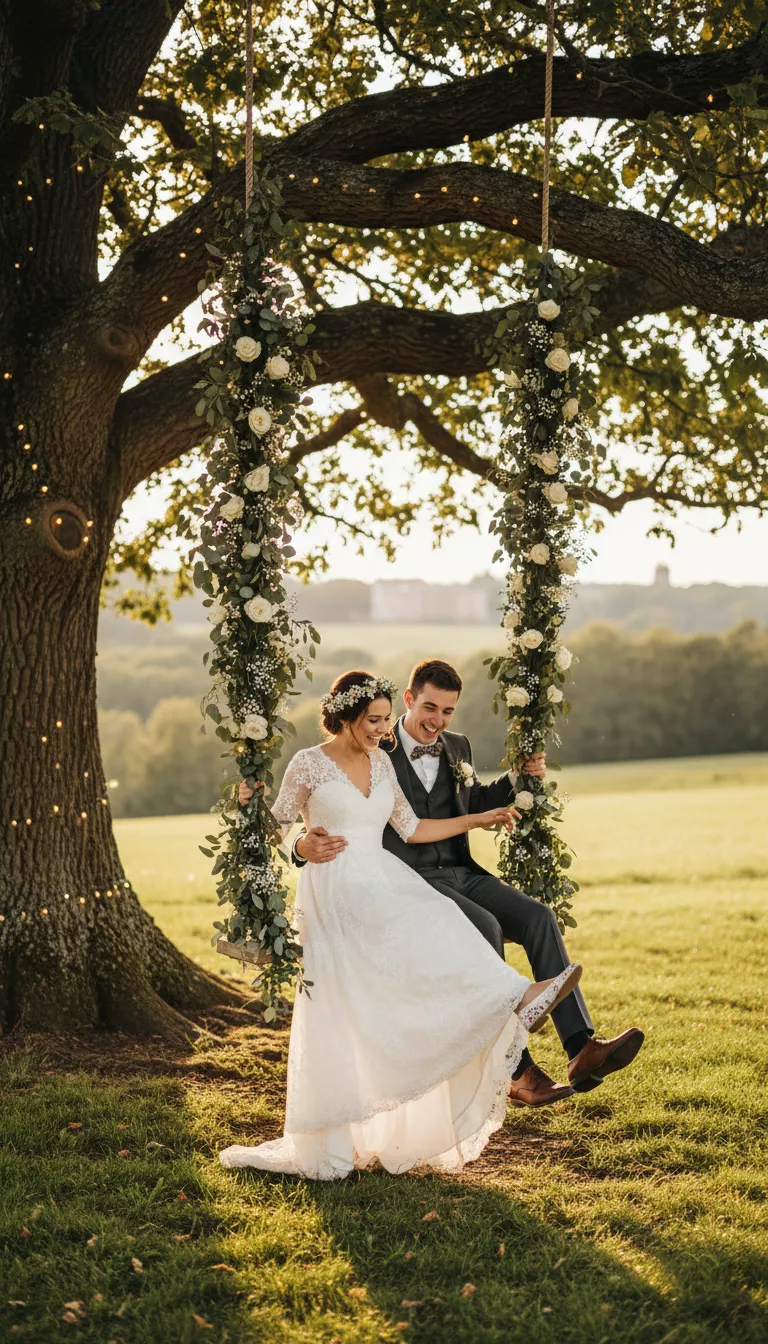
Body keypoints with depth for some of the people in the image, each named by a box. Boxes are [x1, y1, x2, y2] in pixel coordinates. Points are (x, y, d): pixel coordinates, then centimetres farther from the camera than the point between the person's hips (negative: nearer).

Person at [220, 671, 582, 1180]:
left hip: (383, 885, 6)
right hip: (333, 894, -6)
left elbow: (411, 829, 17)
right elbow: (275, 832, 2)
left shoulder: (381, 762, 13)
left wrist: (478, 819, 15)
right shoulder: (309, 765, -3)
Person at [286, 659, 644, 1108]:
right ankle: (518, 1072, -30)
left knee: (539, 918, -20)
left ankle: (582, 1049, -27)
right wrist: (307, 847, -31)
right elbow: (328, 818, -8)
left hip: (462, 873, 6)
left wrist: (519, 777, 18)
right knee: (486, 927, -32)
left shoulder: (458, 747, 15)